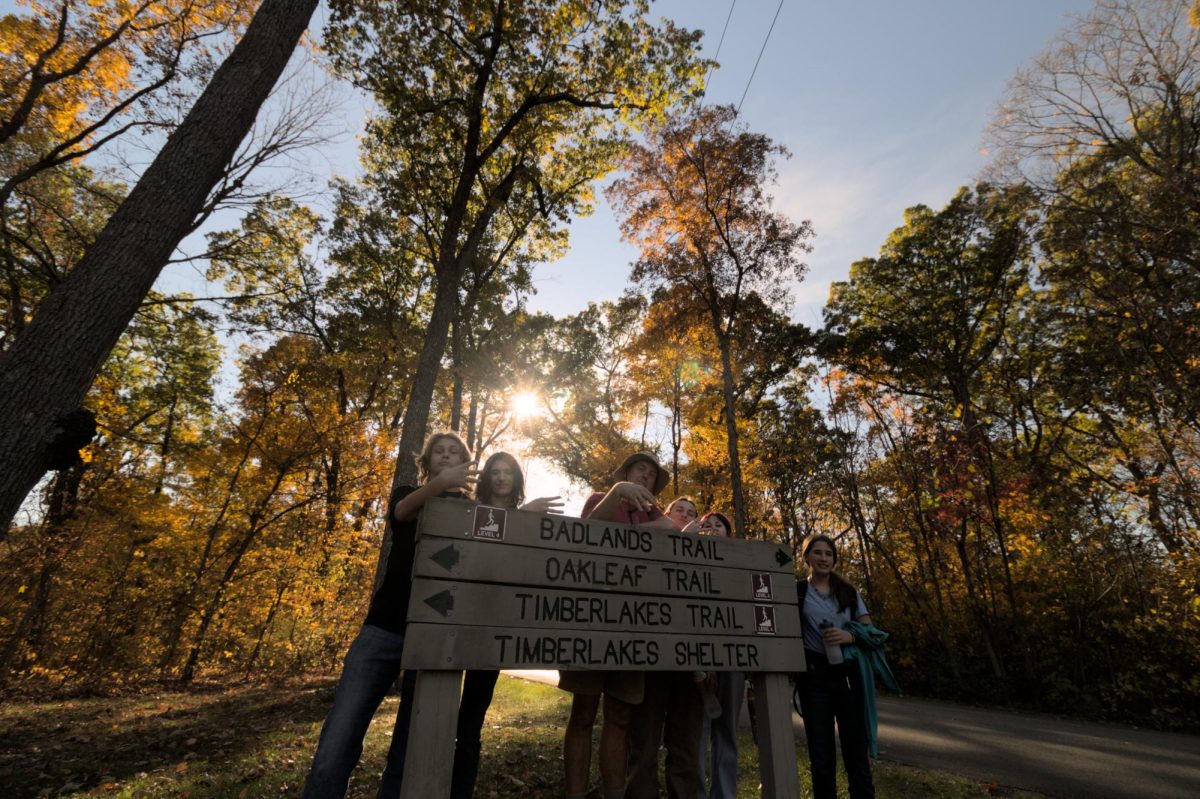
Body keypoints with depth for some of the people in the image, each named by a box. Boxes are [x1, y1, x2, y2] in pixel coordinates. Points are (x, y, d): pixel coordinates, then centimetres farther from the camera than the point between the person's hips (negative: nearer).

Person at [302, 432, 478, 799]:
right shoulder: (409, 493, 9)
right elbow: (401, 512, -15)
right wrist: (438, 484, -38)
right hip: (386, 627, 0)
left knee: (411, 748, 3)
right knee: (338, 740, -8)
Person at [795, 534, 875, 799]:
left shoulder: (849, 592, 9)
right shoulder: (796, 592, 0)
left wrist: (849, 636, -12)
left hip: (849, 673, 2)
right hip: (814, 676, -2)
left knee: (856, 747, 5)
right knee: (821, 751, 6)